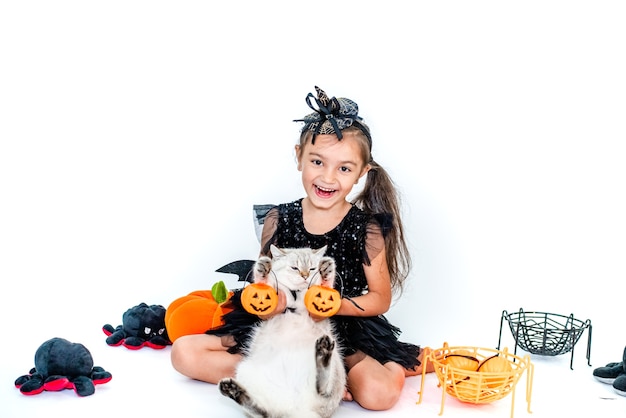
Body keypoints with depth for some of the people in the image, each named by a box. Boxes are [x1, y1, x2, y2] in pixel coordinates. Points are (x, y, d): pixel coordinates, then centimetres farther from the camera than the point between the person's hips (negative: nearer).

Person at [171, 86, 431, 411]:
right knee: (184, 353, -13)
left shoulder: (366, 228, -7)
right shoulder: (278, 220, -1)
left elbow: (381, 298, -2)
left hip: (345, 331, -4)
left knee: (379, 393, -36)